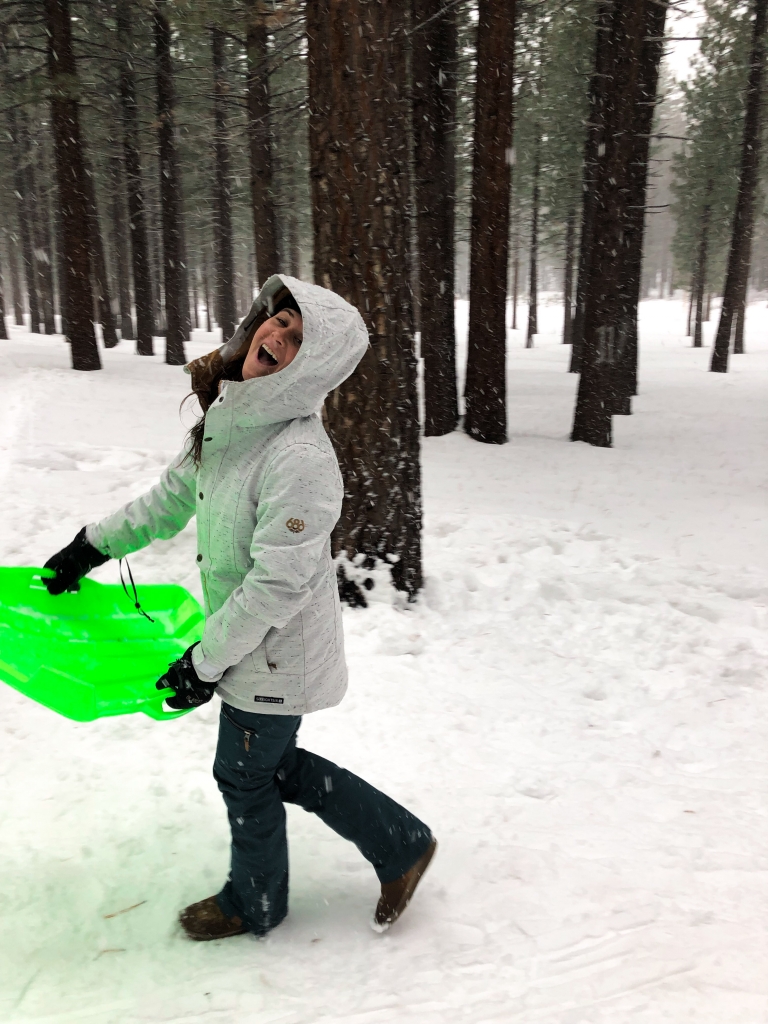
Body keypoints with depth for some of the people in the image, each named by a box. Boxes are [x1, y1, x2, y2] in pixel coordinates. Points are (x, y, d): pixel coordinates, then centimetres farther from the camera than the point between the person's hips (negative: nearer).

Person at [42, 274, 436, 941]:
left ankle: (255, 904, 45)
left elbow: (277, 585, -26)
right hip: (247, 642, 8)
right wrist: (94, 544, 18)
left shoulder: (301, 458, -30)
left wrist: (205, 661, -16)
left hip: (277, 655, -8)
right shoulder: (228, 417, -2)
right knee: (274, 765, 23)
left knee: (244, 775, 14)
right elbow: (173, 497, 14)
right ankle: (401, 845, 38)